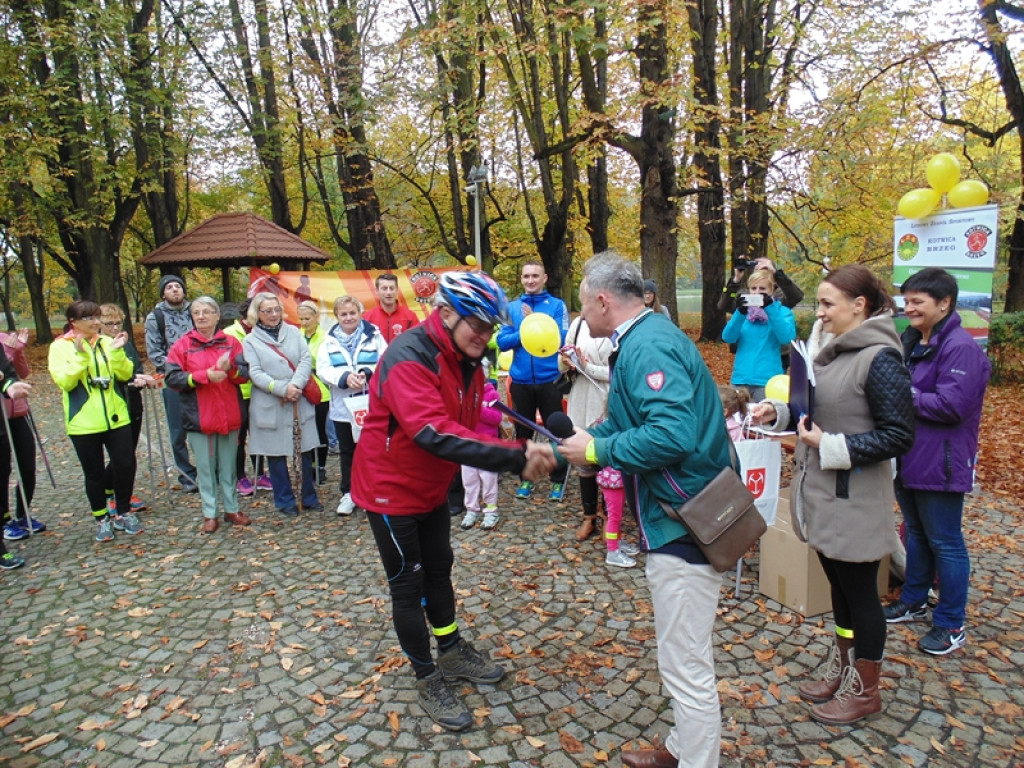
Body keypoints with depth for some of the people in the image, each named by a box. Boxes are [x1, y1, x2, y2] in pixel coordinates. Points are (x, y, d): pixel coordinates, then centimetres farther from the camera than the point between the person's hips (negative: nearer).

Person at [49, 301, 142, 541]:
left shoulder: (106, 342, 6)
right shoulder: (60, 347, -3)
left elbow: (125, 374, -1)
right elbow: (64, 381, -14)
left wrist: (117, 352, -15)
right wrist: (80, 355, -23)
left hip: (116, 418, 3)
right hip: (84, 424, -3)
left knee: (126, 465, 4)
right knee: (94, 473, 8)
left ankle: (123, 512, 23)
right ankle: (101, 518, 24)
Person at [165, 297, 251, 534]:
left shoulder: (231, 342, 5)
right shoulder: (182, 345, 0)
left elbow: (245, 373, -2)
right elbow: (172, 378, -7)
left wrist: (229, 369, -23)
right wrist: (205, 375, -19)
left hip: (229, 415, 2)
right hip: (199, 417, -1)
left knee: (229, 465, 11)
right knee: (205, 467, 6)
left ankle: (232, 509, 23)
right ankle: (209, 514, 16)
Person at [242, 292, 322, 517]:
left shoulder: (293, 332, 9)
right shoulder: (250, 341, 3)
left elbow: (306, 360, -1)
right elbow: (255, 373, -7)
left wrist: (295, 385, -17)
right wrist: (282, 389, -19)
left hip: (301, 403, 2)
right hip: (270, 407, -2)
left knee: (307, 450, 6)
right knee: (276, 454, 5)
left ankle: (310, 497, 22)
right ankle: (285, 501, 20)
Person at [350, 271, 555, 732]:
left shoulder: (466, 362, -1)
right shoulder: (408, 358, -30)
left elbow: (472, 426, -2)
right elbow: (436, 434, -43)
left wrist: (520, 459, -19)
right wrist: (517, 456, -47)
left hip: (431, 488, 8)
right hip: (391, 488, -8)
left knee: (438, 569, 21)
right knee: (408, 584, 6)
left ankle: (451, 653, 41)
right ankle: (428, 680, 24)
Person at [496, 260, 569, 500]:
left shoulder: (557, 305, -2)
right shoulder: (512, 307, 5)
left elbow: (561, 339, -12)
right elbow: (502, 341, -2)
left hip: (549, 380, -2)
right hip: (520, 381, 3)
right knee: (523, 432, 13)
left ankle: (558, 480, 22)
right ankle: (525, 478, 28)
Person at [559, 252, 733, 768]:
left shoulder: (649, 346, -21)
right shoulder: (642, 339, 11)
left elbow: (672, 435, -34)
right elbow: (623, 425, 18)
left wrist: (596, 450, -21)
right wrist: (561, 450, 18)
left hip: (685, 525, -11)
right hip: (678, 516, 11)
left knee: (685, 663, 5)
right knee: (685, 654, 25)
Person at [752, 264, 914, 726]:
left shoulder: (879, 359, -18)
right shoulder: (830, 349, 5)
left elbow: (897, 436, -19)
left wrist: (830, 446, -21)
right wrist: (779, 413, -2)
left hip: (854, 501, -7)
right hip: (821, 495, 8)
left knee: (860, 593, 9)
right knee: (839, 587, 21)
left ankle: (865, 690, 29)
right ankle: (840, 669, 40)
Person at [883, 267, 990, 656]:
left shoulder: (961, 348, -18)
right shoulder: (910, 342, 9)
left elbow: (952, 405, -25)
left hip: (940, 464, -8)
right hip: (909, 460, 9)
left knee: (945, 543, 4)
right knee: (916, 533, 21)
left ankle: (951, 625, 19)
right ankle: (913, 602, 37)